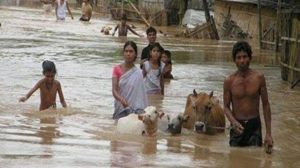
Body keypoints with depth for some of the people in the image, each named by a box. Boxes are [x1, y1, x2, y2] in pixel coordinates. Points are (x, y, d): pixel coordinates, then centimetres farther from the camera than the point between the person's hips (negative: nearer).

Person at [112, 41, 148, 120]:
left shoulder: (138, 73, 0)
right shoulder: (117, 69, 2)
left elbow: (141, 95, 1)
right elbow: (114, 90, -7)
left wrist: (140, 111, -10)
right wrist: (121, 99, -27)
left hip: (134, 109, -1)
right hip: (120, 107, 1)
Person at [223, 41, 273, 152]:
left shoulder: (259, 78, -5)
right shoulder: (229, 81, -5)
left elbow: (265, 105, 0)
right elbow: (226, 107, 1)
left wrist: (268, 134, -3)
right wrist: (234, 122, -21)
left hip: (254, 125, 0)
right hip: (237, 126, 0)